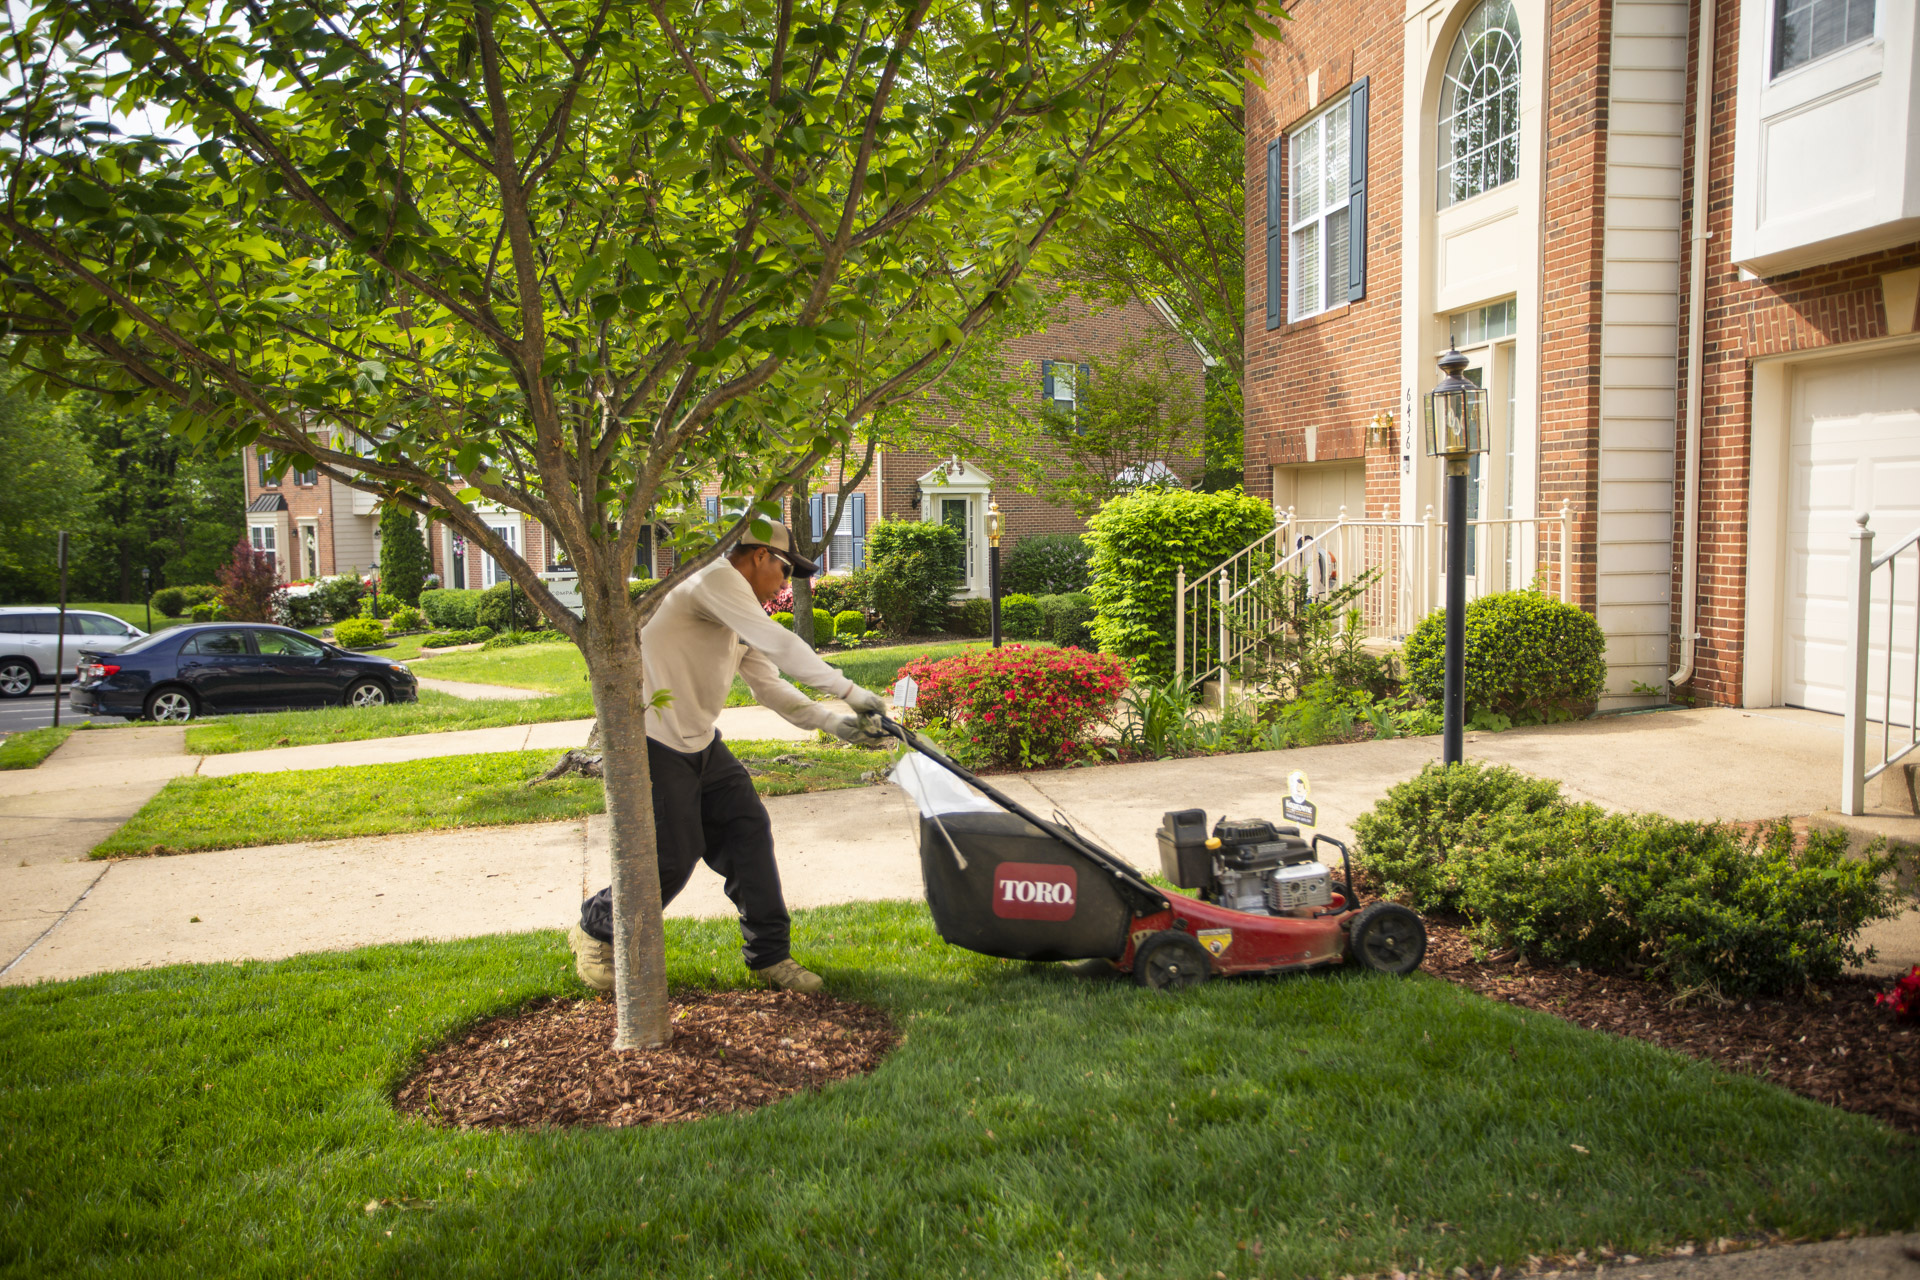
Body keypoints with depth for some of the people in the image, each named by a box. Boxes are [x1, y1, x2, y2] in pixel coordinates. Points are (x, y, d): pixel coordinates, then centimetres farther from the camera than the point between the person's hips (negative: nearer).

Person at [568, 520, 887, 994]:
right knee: (674, 857, -4)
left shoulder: (742, 622, 14)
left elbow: (770, 686, 12)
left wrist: (831, 721, 0)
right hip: (656, 745, -10)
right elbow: (779, 644, -27)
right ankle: (596, 931, 22)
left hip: (700, 742, 10)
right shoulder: (716, 579, -17)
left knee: (749, 829, 3)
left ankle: (768, 954, 13)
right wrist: (848, 690, -23)